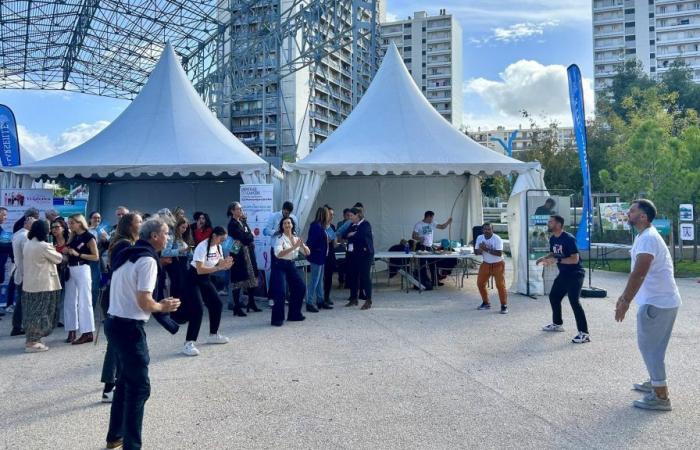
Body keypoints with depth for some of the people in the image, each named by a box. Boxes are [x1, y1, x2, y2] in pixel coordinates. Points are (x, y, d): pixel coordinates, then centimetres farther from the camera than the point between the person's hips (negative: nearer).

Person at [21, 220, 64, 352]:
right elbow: (58, 259, -5)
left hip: (29, 284, 8)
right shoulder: (44, 246, -17)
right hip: (42, 285, -8)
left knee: (32, 312, 14)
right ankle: (32, 343, 1)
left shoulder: (27, 244, 8)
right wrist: (55, 252, 15)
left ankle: (31, 340, 20)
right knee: (40, 313, -2)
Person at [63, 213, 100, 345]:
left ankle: (87, 333, -2)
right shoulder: (72, 237, 14)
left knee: (84, 301, -5)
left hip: (82, 270, -8)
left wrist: (78, 254, -15)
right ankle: (72, 330, 16)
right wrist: (66, 252, -2)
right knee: (70, 301, 8)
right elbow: (69, 254, 19)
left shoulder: (88, 237, -6)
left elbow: (96, 257, -10)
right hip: (70, 270, 8)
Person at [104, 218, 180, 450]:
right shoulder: (147, 260, -17)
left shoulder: (127, 255, 13)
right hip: (130, 327, -10)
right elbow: (144, 303, -22)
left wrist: (157, 303, 14)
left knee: (126, 380, 22)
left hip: (114, 322, 10)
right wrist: (163, 307, -3)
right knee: (139, 387, -3)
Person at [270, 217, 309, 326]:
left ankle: (294, 314, 23)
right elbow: (278, 254, -28)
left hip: (291, 265, 7)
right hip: (279, 266, -7)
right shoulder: (279, 238, -11)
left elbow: (307, 252, 3)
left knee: (301, 288, 6)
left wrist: (302, 245, -19)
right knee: (280, 292, -15)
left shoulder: (296, 238, 6)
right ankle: (277, 319, -3)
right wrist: (294, 247, -32)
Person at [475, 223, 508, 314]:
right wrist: (481, 250, -22)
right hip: (486, 264, 6)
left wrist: (487, 249, -30)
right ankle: (486, 303, 25)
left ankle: (504, 306, 2)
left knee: (500, 285, -10)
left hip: (498, 265, -5)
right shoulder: (480, 238, -2)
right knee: (480, 283, 7)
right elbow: (476, 251, 1)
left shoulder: (497, 239, -19)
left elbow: (499, 253, -27)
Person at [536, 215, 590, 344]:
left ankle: (584, 333, -15)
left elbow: (575, 259, -25)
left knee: (574, 301, -17)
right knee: (554, 296, 18)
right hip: (563, 274, 10)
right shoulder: (552, 239, 6)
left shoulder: (569, 239, -21)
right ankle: (557, 324, 37)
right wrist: (545, 258, -1)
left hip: (575, 274, -10)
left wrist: (557, 260, -29)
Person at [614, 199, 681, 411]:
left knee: (649, 346, -3)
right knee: (653, 346, 21)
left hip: (656, 302, -10)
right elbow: (638, 273, 22)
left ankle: (661, 397, 1)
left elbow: (638, 274, -28)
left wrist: (625, 302, -28)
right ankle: (655, 383, 35)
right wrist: (624, 296, 24)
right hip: (663, 300, 10)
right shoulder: (646, 236, 15)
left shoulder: (647, 238, -19)